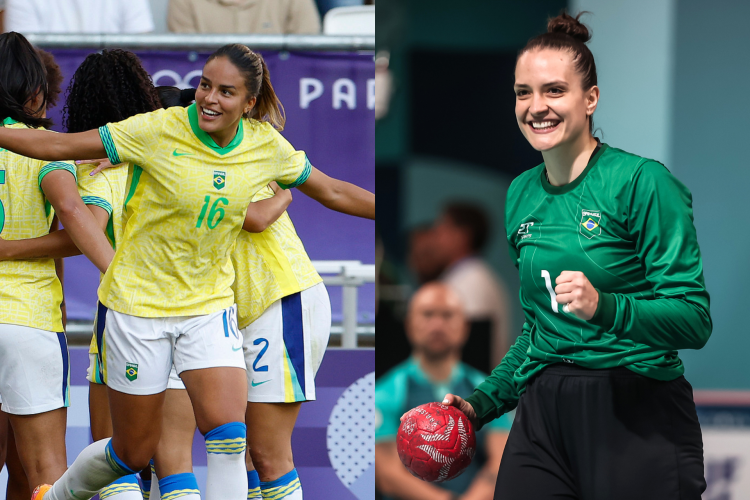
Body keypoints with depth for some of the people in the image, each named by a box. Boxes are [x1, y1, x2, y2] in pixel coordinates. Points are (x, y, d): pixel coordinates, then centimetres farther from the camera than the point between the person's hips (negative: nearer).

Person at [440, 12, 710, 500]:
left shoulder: (641, 181, -8)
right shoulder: (522, 195, 12)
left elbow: (694, 320, -14)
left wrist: (605, 308, -28)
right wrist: (483, 402, 15)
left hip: (639, 417, -6)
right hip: (542, 416, 6)